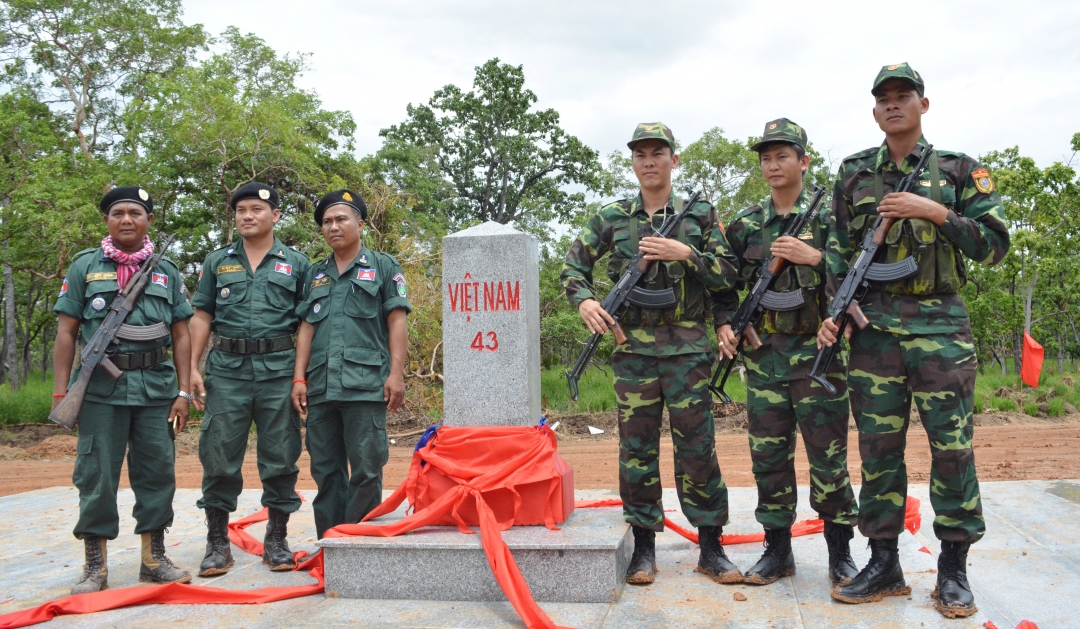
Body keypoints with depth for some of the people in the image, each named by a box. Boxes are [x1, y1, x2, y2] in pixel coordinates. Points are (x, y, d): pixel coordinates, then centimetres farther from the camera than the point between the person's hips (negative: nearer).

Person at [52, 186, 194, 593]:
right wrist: (60, 392, -3)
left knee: (157, 471, 5)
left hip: (156, 387, 2)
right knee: (97, 474, 1)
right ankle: (95, 567, 12)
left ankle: (154, 559, 17)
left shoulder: (167, 272, 12)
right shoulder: (84, 266, 7)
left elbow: (180, 335, 10)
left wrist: (184, 392, 3)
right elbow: (66, 332, 4)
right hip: (101, 387, -1)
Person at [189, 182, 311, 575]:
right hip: (226, 369, 1)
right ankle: (217, 543, 13)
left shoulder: (296, 264, 8)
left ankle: (277, 539, 16)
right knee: (219, 456, 1)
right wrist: (193, 367, 0)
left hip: (278, 369, -1)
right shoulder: (217, 262, 13)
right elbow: (202, 317, 11)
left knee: (280, 457, 3)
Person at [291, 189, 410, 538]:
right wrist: (299, 378, 6)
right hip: (321, 388, 5)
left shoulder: (383, 266, 7)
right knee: (325, 470, 9)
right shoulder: (315, 274, 20)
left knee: (366, 470, -4)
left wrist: (396, 374, -9)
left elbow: (397, 322, 0)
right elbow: (306, 327, 16)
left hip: (365, 387, -5)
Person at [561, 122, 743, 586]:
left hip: (688, 347, -1)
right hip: (633, 348, 1)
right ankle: (643, 547, 14)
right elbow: (573, 266, 10)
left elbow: (728, 276, 3)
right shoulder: (611, 218, 8)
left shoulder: (700, 214, 6)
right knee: (636, 447, 4)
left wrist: (686, 253, -12)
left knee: (697, 446, 1)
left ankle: (711, 547, 12)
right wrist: (585, 301, -9)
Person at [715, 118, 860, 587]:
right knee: (768, 455, 7)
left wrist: (814, 258, -16)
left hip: (817, 351, -3)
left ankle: (840, 552, 14)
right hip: (764, 354, 3)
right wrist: (724, 324, -2)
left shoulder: (828, 217, 2)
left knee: (828, 455, 0)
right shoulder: (745, 224, 11)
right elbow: (726, 284, 14)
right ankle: (778, 549, 19)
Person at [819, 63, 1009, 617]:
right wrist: (834, 311, -1)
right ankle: (884, 566, 14)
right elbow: (839, 252, 11)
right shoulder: (853, 174, 11)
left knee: (951, 446, 0)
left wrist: (935, 212, -12)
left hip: (940, 324, -1)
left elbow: (994, 244, 0)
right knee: (878, 447, 4)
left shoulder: (959, 170, 6)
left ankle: (953, 570, 12)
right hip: (874, 325, 2)